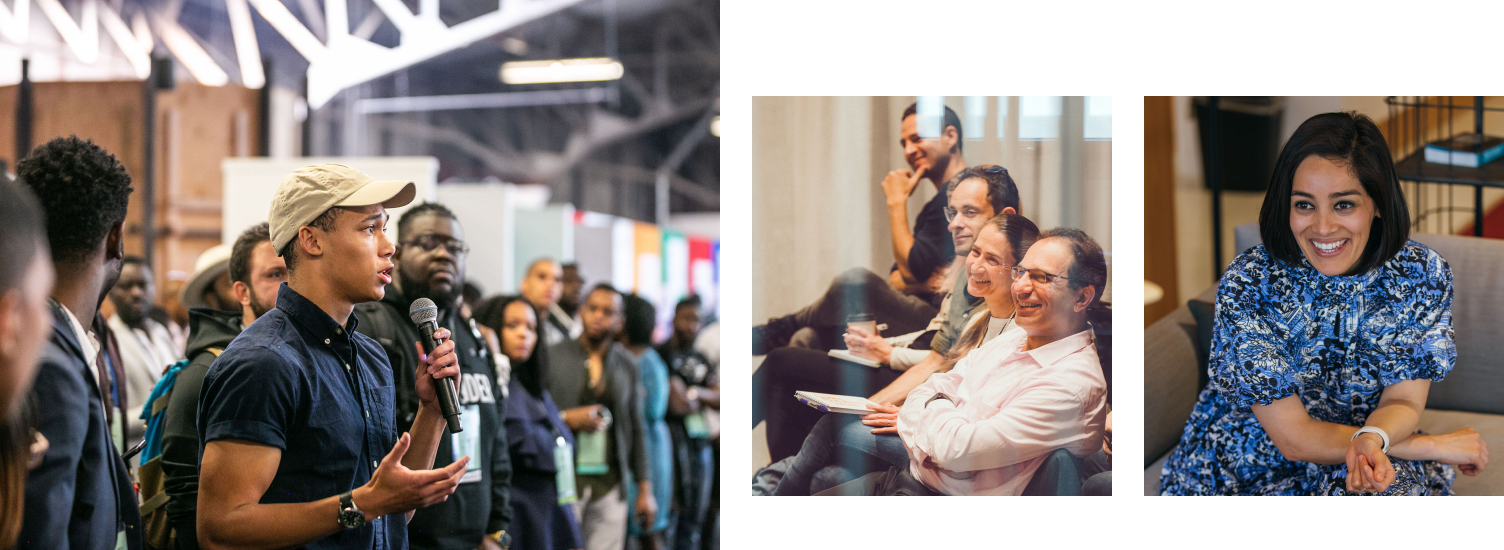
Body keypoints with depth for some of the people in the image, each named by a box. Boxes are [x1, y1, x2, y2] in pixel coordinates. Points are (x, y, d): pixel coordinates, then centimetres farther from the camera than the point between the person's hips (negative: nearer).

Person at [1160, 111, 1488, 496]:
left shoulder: (1422, 274, -7)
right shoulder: (1247, 286, -18)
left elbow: (1402, 400, -6)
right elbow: (1293, 438, -17)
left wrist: (1371, 439, -31)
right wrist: (1434, 446, -17)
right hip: (1250, 473, -1)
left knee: (1403, 489, -30)